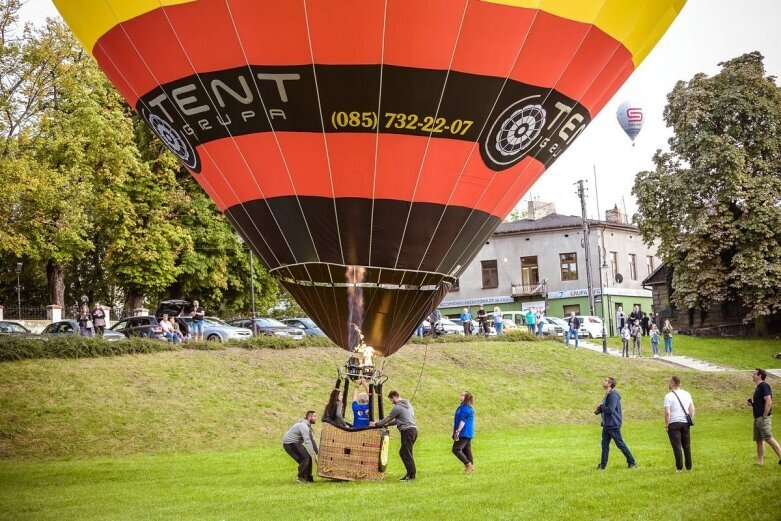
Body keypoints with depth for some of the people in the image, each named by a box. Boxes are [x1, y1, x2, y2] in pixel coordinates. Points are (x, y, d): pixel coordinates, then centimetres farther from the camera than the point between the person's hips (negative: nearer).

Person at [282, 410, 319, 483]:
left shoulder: (308, 426, 11)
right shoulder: (303, 425, -23)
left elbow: (312, 441, 15)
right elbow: (307, 441, -30)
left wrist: (317, 453, 10)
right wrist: (313, 455, -32)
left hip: (295, 443, 10)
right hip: (289, 443, -10)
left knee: (308, 458, 6)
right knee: (305, 457, -16)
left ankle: (308, 477, 13)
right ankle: (301, 477, -8)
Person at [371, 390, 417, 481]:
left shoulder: (397, 407, -8)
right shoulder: (408, 404, 21)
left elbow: (388, 418, -1)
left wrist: (376, 424, 12)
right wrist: (387, 424, 31)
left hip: (407, 431, -9)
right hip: (413, 429, 9)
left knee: (407, 453, -5)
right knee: (402, 452, 15)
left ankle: (411, 474, -4)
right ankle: (411, 472, 13)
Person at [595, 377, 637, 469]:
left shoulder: (613, 395, -18)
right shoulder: (607, 395, 13)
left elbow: (610, 410, -25)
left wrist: (601, 406, -11)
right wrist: (599, 410, 2)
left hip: (613, 424, -10)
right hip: (606, 424, 10)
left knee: (620, 444, -2)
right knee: (605, 444, 9)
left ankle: (632, 462, 8)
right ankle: (603, 464, 13)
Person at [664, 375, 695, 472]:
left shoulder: (668, 396, -10)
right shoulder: (687, 394, 7)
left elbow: (667, 412, -16)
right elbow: (692, 409, 9)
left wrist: (666, 425, -8)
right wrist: (690, 420, 16)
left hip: (674, 424, -5)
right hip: (685, 423, 5)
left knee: (677, 446, -1)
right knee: (687, 446, 14)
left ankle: (679, 467, -3)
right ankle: (689, 466, 18)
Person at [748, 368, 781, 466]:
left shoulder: (764, 386, -13)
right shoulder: (758, 387, 17)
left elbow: (768, 402, -22)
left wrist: (764, 417, -22)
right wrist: (752, 404, 9)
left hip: (763, 417, -10)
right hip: (757, 418, 10)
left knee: (768, 438, -15)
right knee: (759, 440, 10)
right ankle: (759, 462, 14)